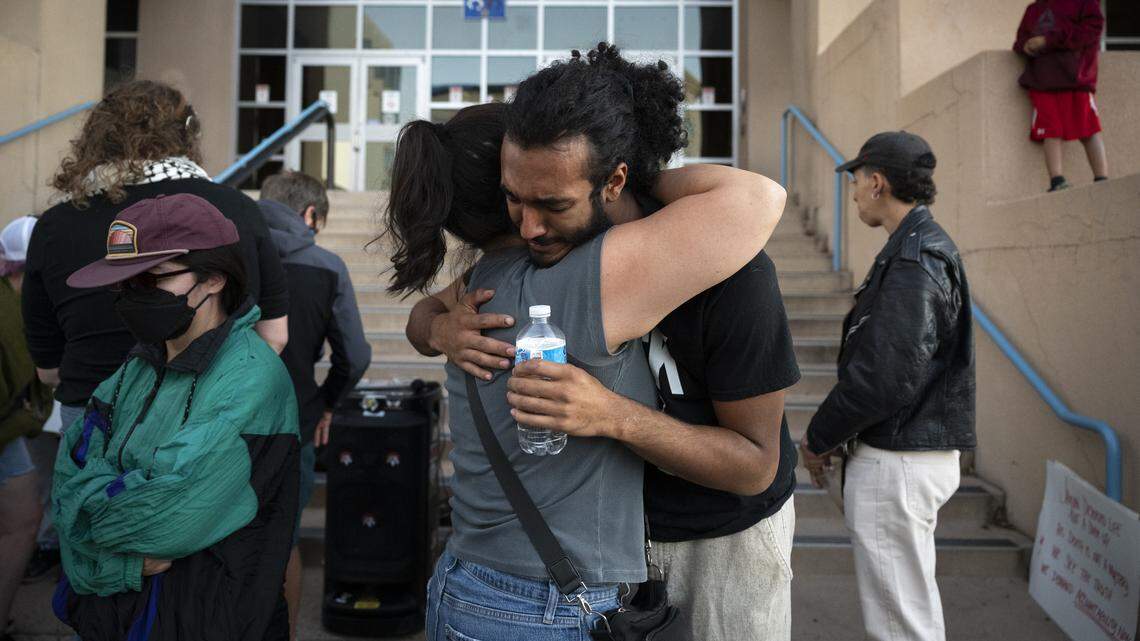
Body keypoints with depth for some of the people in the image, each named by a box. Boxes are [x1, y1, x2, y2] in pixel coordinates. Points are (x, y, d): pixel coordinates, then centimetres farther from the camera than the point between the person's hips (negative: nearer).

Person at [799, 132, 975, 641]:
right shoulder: (927, 246, 14)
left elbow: (886, 378, -24)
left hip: (898, 462, -10)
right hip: (918, 450, 10)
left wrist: (819, 437, -10)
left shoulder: (913, 261, -18)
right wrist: (834, 433, 12)